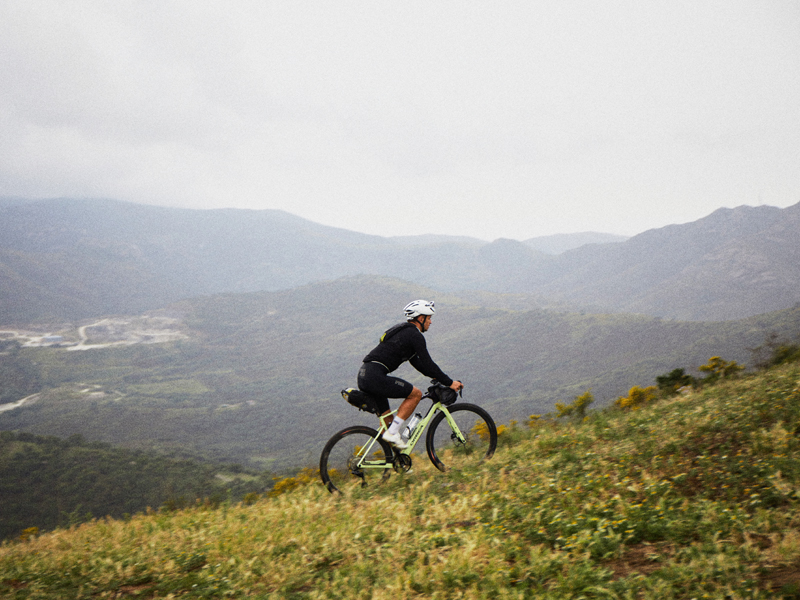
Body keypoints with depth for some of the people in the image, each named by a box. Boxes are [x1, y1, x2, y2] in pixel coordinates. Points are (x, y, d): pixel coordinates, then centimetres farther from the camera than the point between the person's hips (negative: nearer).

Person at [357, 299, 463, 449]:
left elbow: (416, 361, 32)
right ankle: (392, 433, -5)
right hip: (375, 377, -10)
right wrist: (449, 383, -1)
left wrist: (437, 377, 31)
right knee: (416, 394, -2)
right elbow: (428, 364, -9)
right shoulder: (415, 335, -6)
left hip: (364, 376, 10)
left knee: (387, 419, 16)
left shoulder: (404, 331, 24)